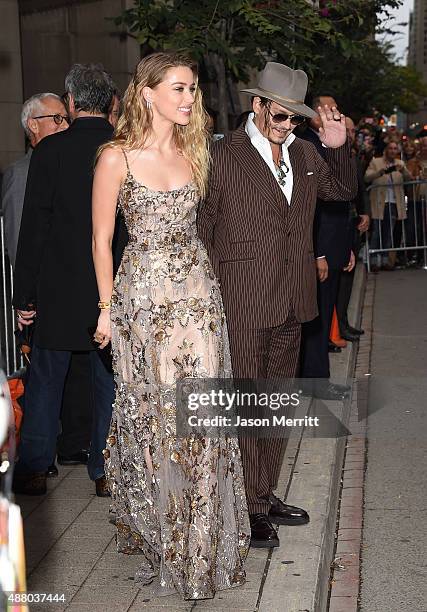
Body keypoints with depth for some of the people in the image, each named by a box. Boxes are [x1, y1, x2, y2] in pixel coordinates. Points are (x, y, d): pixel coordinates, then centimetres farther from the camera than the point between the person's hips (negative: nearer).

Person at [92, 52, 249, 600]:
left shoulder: (192, 152, 7)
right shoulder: (116, 158, -8)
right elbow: (101, 240, -2)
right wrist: (107, 308, 0)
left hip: (197, 293, 4)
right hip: (143, 298, -4)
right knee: (152, 416, 5)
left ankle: (200, 540, 21)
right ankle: (156, 530, 25)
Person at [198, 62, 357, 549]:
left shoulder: (304, 154, 10)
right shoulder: (223, 155, -7)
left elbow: (342, 191, 21)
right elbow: (200, 228, -5)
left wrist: (338, 148, 3)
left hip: (290, 306, 7)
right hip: (242, 306, -7)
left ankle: (267, 494, 29)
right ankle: (251, 509, 8)